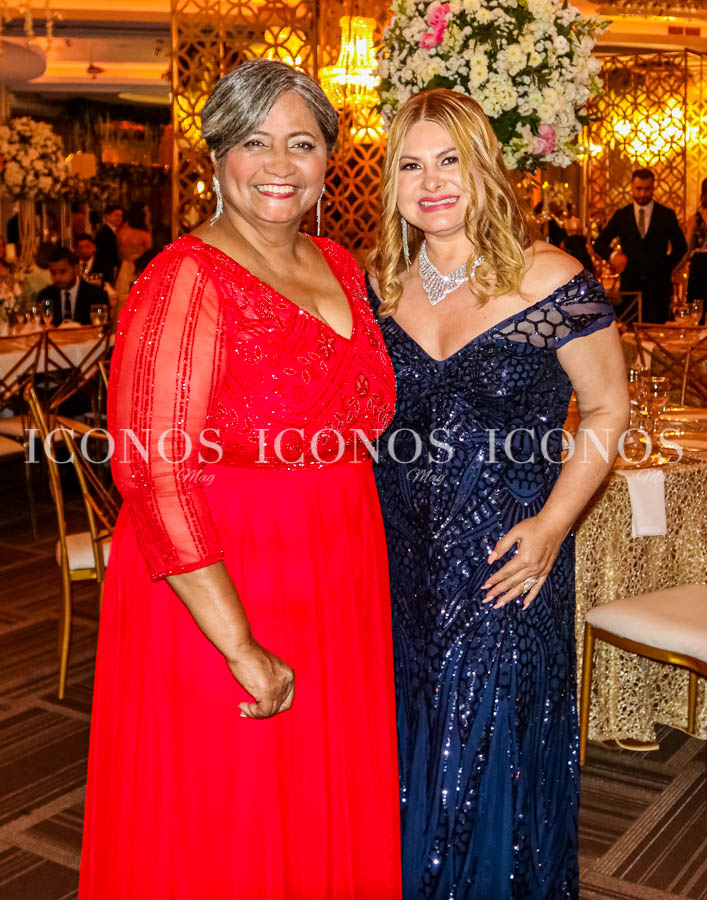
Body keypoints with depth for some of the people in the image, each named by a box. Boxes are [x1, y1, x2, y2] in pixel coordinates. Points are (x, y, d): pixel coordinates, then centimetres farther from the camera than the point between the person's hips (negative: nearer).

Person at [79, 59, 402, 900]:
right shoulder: (187, 280, -15)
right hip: (216, 600, -6)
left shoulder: (339, 267, 8)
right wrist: (243, 651, -22)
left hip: (338, 600, 7)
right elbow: (156, 479, -22)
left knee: (330, 832, 20)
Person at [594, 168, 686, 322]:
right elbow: (599, 243, 9)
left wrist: (667, 268, 4)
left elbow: (680, 246, 13)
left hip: (658, 286, -1)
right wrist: (612, 255, -10)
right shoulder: (621, 216, 6)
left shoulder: (667, 215, 4)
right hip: (630, 284, 1)